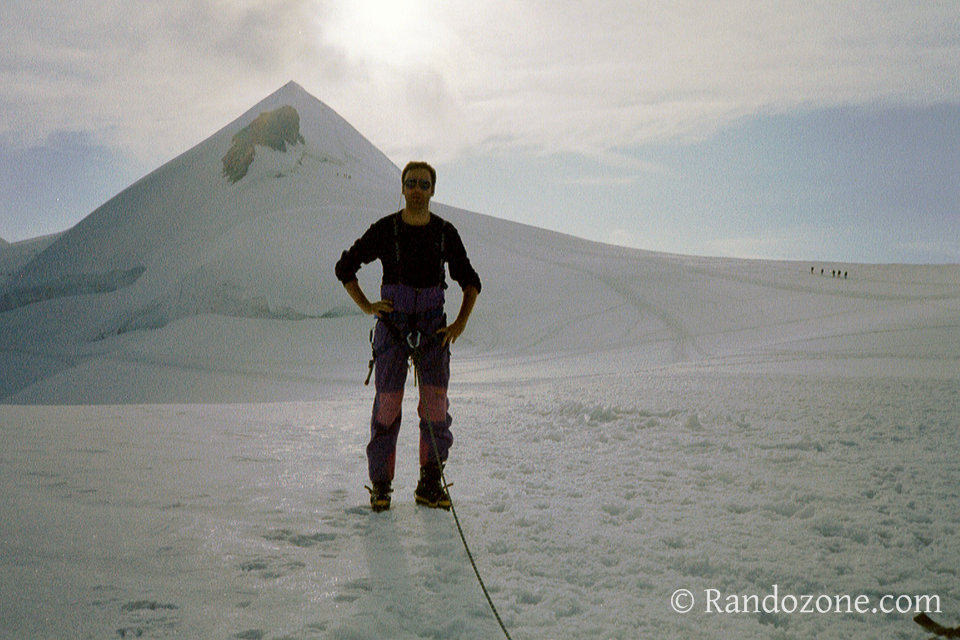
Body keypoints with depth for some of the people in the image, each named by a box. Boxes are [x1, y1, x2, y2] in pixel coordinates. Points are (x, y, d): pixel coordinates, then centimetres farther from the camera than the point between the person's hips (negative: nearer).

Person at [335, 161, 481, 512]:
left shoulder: (445, 233, 4)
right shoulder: (384, 230, -2)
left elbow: (471, 282, 13)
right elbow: (345, 267, 8)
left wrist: (460, 323, 1)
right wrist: (366, 306, -3)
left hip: (433, 326, 2)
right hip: (392, 324, -1)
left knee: (436, 404, -4)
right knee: (387, 404, -5)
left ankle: (430, 485, 7)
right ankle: (380, 485, 7)